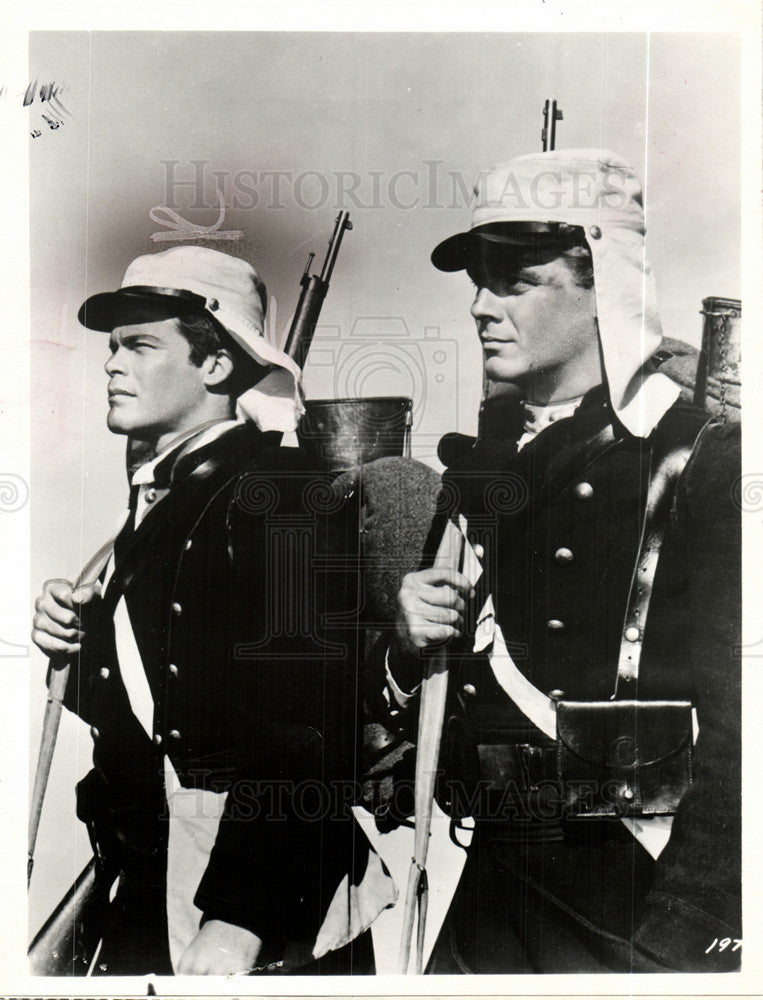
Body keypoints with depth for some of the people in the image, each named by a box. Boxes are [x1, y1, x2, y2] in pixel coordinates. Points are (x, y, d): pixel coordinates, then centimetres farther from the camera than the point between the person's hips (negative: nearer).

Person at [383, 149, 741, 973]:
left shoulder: (705, 463, -12)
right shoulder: (480, 464, 5)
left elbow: (735, 739, -15)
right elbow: (413, 715, 13)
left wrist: (677, 951, -16)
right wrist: (407, 649, -7)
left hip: (641, 907, -4)